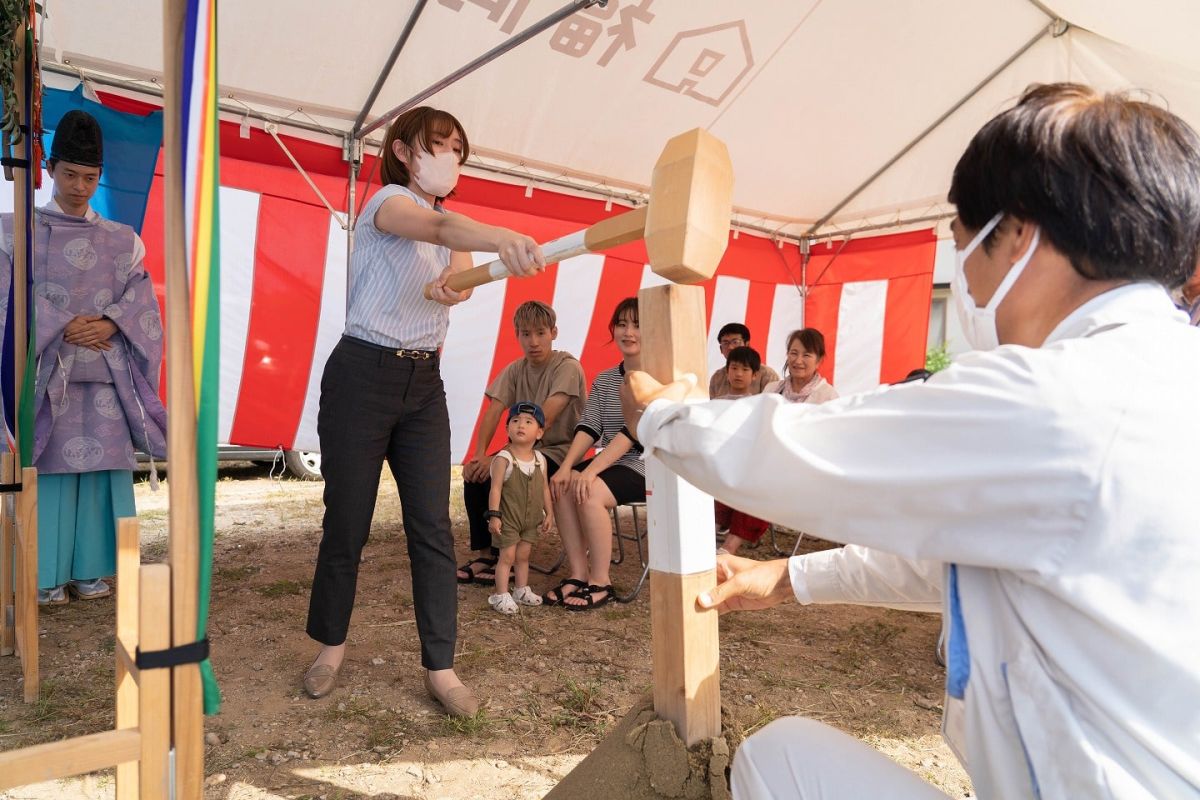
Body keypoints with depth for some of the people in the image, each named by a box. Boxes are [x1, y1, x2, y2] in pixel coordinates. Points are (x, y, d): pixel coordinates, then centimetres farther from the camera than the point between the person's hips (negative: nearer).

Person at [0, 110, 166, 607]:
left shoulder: (122, 239, 13)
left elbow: (142, 302, 5)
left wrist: (108, 324, -13)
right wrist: (64, 326, -14)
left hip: (105, 372, 2)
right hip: (47, 368, -2)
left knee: (103, 465, 0)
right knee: (51, 467, -3)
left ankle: (90, 571, 9)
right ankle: (48, 576, 6)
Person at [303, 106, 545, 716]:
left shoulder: (452, 229, 16)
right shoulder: (387, 202, -7)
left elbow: (460, 275, -6)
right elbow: (439, 226, -31)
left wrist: (455, 282, -32)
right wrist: (503, 239, -52)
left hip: (424, 382, 6)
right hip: (363, 374, -6)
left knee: (432, 526, 0)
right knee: (347, 522, 4)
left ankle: (440, 669, 6)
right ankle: (330, 648, 25)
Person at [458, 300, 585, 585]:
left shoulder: (568, 367, -14)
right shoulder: (515, 370, 6)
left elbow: (544, 420, -24)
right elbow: (493, 412, -5)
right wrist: (480, 454, -23)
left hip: (560, 451, -6)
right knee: (475, 473, -18)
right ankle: (482, 554, -7)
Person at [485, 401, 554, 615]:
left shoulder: (540, 459, 1)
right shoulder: (503, 458, -15)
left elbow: (545, 488, 8)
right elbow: (496, 488, -16)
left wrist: (549, 513, 8)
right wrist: (494, 515, -19)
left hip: (532, 518, 5)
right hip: (508, 517, -5)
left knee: (523, 555, 15)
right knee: (507, 556, -1)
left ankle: (522, 590, 28)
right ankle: (501, 595, 7)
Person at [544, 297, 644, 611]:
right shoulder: (604, 380, 13)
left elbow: (634, 432, -19)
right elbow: (588, 428, 1)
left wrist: (591, 470, -26)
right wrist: (566, 466, -16)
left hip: (645, 466, -6)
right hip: (610, 463, 6)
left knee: (589, 493, -29)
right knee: (561, 486, -19)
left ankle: (600, 582, -13)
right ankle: (578, 574, -11)